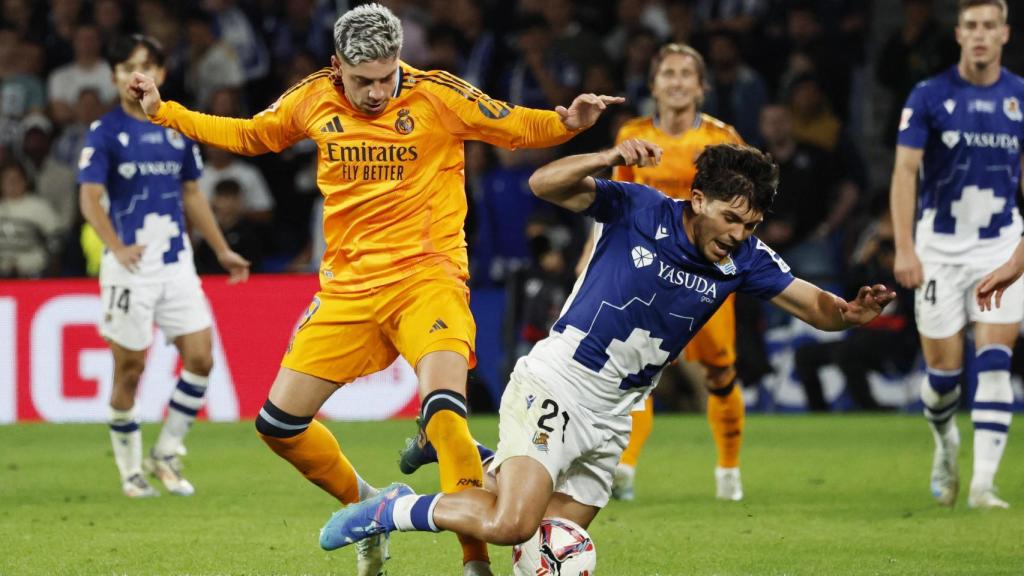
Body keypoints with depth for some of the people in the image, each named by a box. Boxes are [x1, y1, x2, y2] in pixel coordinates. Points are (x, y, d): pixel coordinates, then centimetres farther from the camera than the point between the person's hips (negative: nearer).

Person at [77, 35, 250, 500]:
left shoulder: (179, 129, 10)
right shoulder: (105, 133, -6)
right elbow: (90, 199, -14)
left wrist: (223, 251, 21)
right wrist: (117, 248, -30)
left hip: (177, 263, 5)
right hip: (130, 266, -5)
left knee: (200, 358, -3)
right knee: (130, 369, 0)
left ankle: (166, 455, 12)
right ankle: (130, 470, 14)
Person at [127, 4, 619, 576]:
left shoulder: (438, 96, -8)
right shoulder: (312, 100, 3)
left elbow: (520, 128, -1)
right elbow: (248, 136, 21)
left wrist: (568, 121, -21)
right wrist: (163, 111, 19)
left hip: (426, 277, -5)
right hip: (347, 287, 5)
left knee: (445, 410, -28)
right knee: (280, 422, 3)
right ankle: (365, 506, 28)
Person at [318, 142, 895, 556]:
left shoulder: (745, 258, 1)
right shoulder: (638, 209, -12)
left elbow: (816, 305, 0)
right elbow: (544, 184, -18)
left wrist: (850, 311, -23)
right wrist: (610, 158, -35)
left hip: (611, 417, 6)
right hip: (556, 386, -6)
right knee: (511, 524, -25)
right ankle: (394, 510, -1)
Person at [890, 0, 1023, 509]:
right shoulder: (929, 96, -6)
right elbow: (905, 171, -8)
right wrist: (904, 248, -17)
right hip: (940, 247, -1)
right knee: (943, 369, 1)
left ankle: (982, 483, -10)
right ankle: (945, 443, 33)